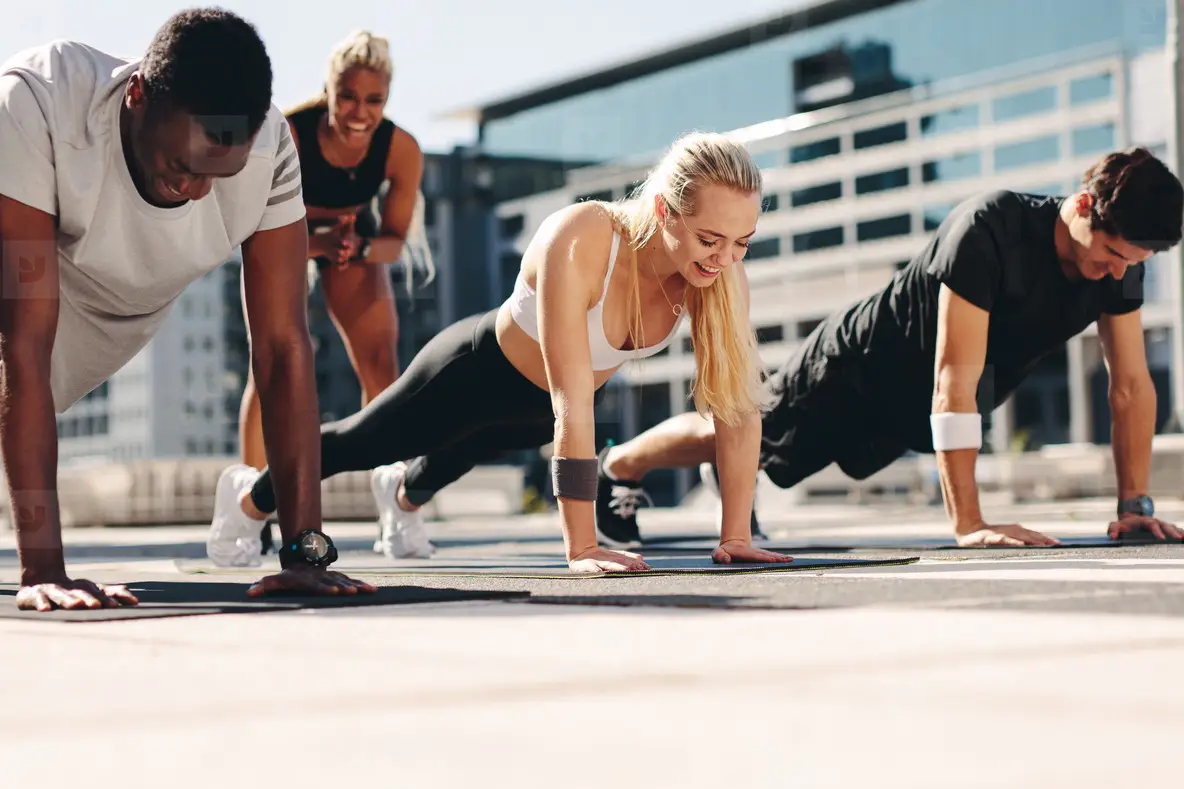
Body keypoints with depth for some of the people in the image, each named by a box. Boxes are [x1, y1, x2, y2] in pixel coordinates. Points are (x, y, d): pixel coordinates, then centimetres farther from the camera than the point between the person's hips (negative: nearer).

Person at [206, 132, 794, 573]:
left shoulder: (720, 268, -30)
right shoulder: (578, 244, -45)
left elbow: (738, 401, -24)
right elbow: (572, 405, -45)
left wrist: (736, 536, -26)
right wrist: (581, 547, -45)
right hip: (480, 372, -6)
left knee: (458, 455, 38)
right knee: (361, 442, 22)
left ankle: (404, 491, 73)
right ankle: (251, 499, 52)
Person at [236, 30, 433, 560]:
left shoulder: (402, 150, -30)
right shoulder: (285, 135, -37)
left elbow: (394, 239, -16)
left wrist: (360, 250, -38)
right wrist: (321, 244, -44)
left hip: (355, 235, 2)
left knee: (380, 366, -8)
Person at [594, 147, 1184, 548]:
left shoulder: (1122, 256, -21)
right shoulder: (989, 231, -41)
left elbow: (1131, 385, -12)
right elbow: (954, 382, -44)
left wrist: (1135, 505, -18)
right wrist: (967, 523, -47)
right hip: (858, 367, -6)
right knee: (730, 433, 14)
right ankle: (617, 467, 40)